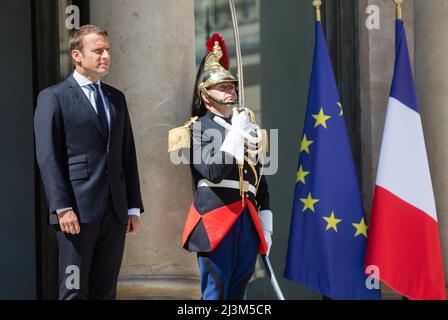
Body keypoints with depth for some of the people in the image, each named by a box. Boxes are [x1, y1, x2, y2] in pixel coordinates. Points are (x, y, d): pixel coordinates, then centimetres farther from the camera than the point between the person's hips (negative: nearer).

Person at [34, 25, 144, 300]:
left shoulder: (116, 98, 17)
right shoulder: (53, 97, -1)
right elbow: (48, 157, -8)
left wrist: (134, 207, 11)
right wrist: (62, 207, -16)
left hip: (115, 212, 6)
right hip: (78, 212, -6)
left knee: (106, 291, 8)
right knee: (74, 291, -4)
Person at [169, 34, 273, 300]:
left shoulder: (249, 127, 19)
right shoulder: (198, 129, 1)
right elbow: (213, 172, -14)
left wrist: (266, 225, 14)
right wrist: (237, 133, -12)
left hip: (248, 219, 6)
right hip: (216, 218, -5)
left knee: (238, 293, 8)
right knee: (215, 293, -4)